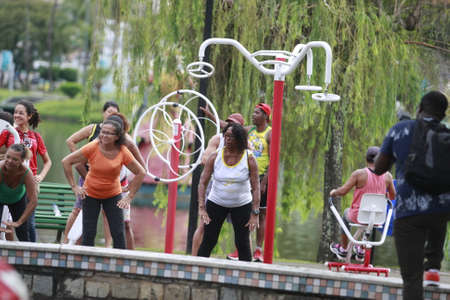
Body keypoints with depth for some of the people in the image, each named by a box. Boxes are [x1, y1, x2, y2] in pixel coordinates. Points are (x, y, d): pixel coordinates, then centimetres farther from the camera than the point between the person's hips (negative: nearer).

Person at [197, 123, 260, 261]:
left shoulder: (249, 159, -11)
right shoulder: (215, 157, -9)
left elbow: (256, 187, -11)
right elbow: (203, 183, -8)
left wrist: (255, 214, -17)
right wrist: (201, 208, -19)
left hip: (242, 204, -1)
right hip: (216, 203, 1)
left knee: (243, 243, -3)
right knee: (208, 241, -3)